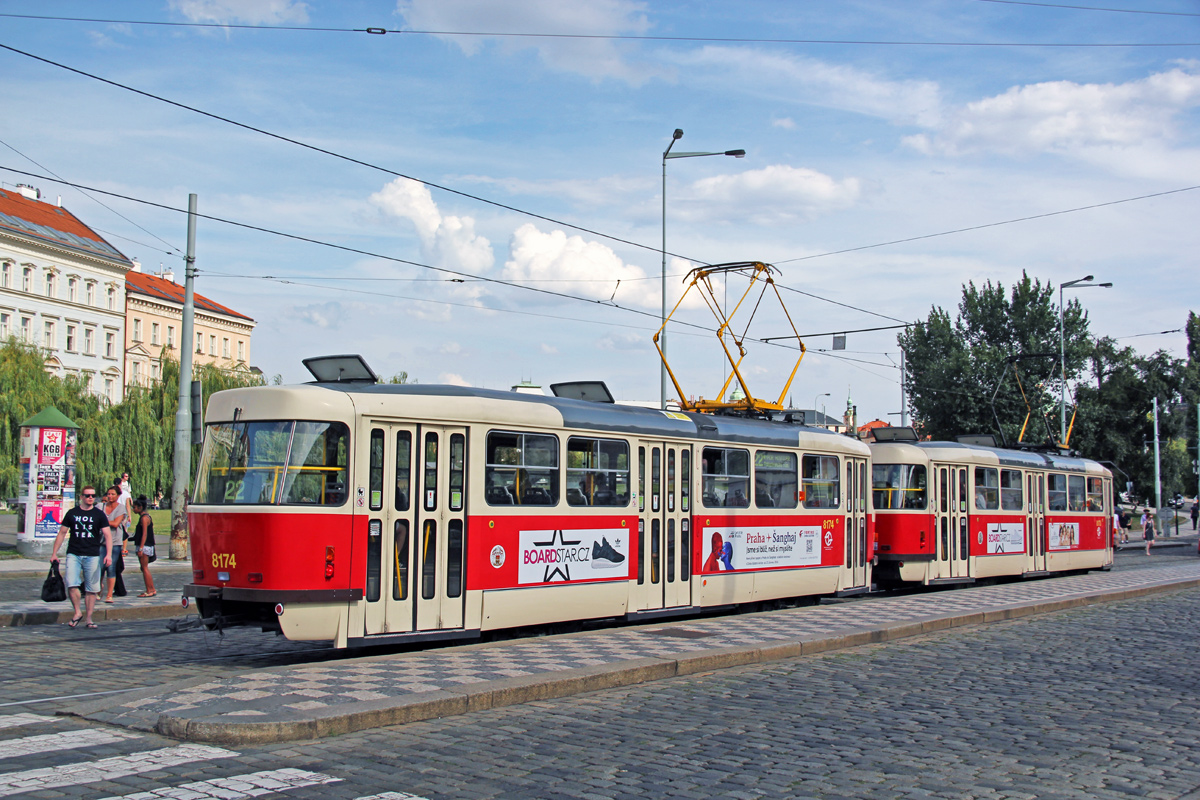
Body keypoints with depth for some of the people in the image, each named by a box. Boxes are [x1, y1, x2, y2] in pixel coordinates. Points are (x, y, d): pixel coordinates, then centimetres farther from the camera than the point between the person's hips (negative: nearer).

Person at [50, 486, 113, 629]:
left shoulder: (99, 515, 5)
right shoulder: (72, 513, 8)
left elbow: (108, 535, 0)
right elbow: (62, 533, 13)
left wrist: (108, 554, -13)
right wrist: (54, 553, 8)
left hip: (92, 556, 0)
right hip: (73, 554, 0)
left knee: (91, 588, 1)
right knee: (71, 585, -14)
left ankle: (88, 618, 11)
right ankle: (77, 613, 4)